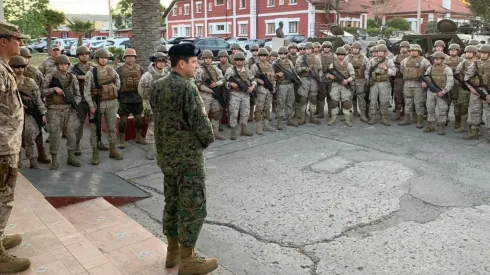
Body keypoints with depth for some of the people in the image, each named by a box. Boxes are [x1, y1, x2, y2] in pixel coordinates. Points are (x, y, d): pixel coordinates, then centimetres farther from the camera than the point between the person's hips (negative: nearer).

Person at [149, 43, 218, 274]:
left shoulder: (157, 86, 6)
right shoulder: (187, 87, -20)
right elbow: (199, 120, -20)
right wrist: (208, 140, -2)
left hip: (165, 153, 9)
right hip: (188, 155, -8)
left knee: (172, 201, 17)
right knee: (192, 205, 2)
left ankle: (173, 251, 30)